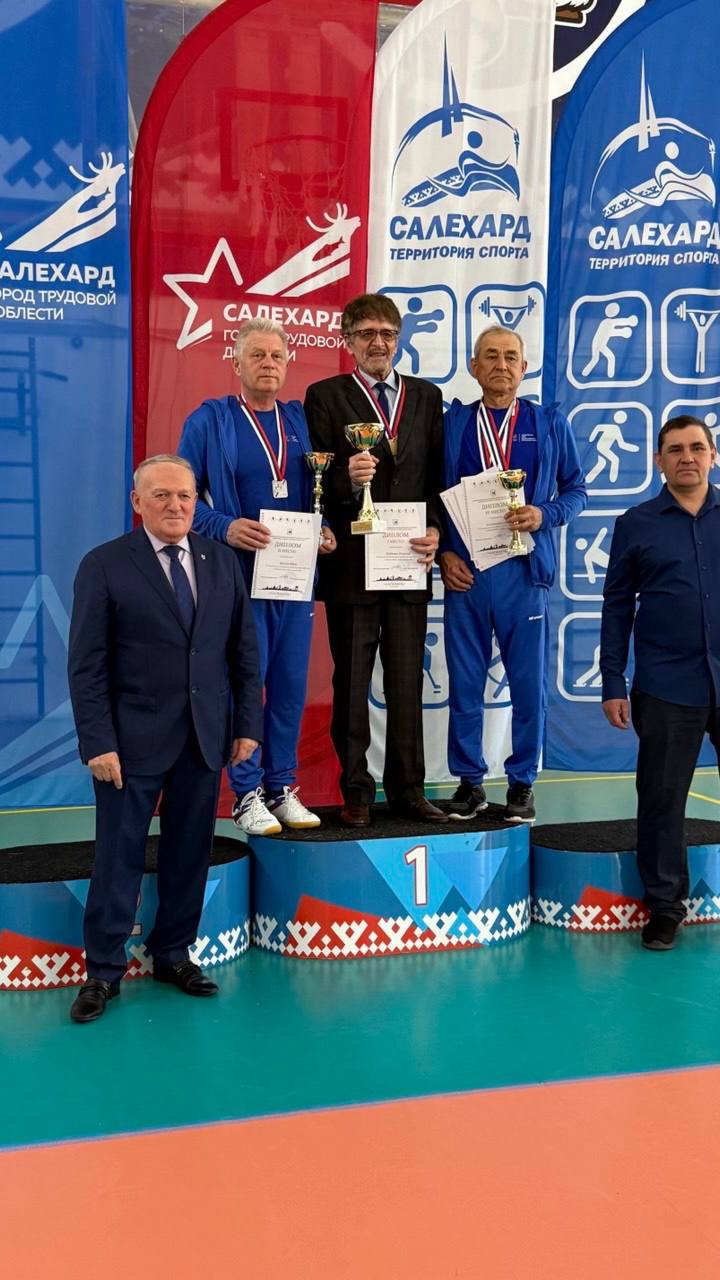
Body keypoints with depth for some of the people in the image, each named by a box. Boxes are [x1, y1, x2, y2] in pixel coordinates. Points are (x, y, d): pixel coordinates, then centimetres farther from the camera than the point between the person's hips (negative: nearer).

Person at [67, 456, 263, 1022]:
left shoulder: (221, 561, 8)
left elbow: (244, 649, 10)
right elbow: (87, 664, -7)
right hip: (133, 738, -4)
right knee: (119, 856, 3)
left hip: (206, 738, 4)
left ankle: (174, 955, 27)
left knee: (190, 853, 11)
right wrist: (98, 742, -13)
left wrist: (248, 723, 4)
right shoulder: (104, 565, -4)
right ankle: (103, 971, 16)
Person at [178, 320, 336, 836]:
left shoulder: (300, 420, 13)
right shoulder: (209, 420, 1)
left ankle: (282, 788, 19)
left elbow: (317, 491, 16)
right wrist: (225, 528, -17)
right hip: (240, 574, -4)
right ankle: (247, 796, 9)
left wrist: (326, 530, -3)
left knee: (291, 686, 8)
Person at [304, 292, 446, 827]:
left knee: (408, 682, 9)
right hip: (352, 562, -3)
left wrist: (435, 531, -5)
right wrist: (348, 479, -22)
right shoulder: (325, 396, 3)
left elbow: (438, 476, 10)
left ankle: (408, 788, 19)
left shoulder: (427, 396, 13)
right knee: (351, 683, 5)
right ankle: (356, 791, 15)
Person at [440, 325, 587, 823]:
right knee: (465, 682, 5)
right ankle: (470, 781, 17)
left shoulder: (550, 423, 9)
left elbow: (576, 489, 10)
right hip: (464, 569, 1)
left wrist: (544, 515, -9)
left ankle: (522, 783, 16)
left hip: (525, 567, 0)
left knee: (529, 682, 3)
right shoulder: (453, 423, 9)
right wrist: (444, 553, -4)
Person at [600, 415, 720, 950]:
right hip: (667, 687, 0)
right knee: (662, 798, 6)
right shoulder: (636, 525, 6)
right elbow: (617, 608, 7)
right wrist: (613, 684, 3)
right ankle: (665, 905, 20)